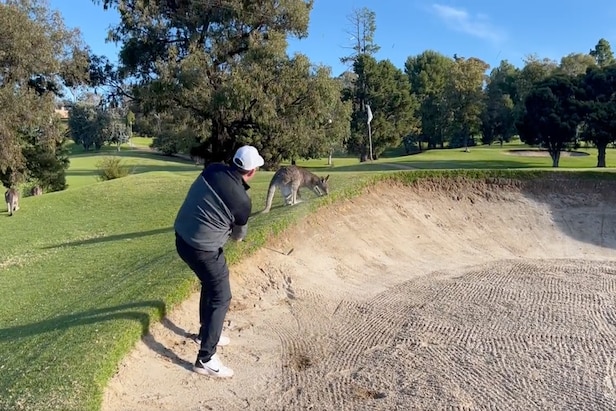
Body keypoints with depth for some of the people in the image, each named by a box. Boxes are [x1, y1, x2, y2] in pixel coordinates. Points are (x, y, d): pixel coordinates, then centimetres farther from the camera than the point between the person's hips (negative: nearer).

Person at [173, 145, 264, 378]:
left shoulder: (212, 170, -7)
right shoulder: (242, 201, -20)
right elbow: (239, 235, 1)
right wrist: (236, 234, 23)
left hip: (182, 237, 8)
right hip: (203, 250, -8)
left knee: (210, 284, 26)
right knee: (221, 298, 4)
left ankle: (206, 333, 43)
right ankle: (205, 360, 9)